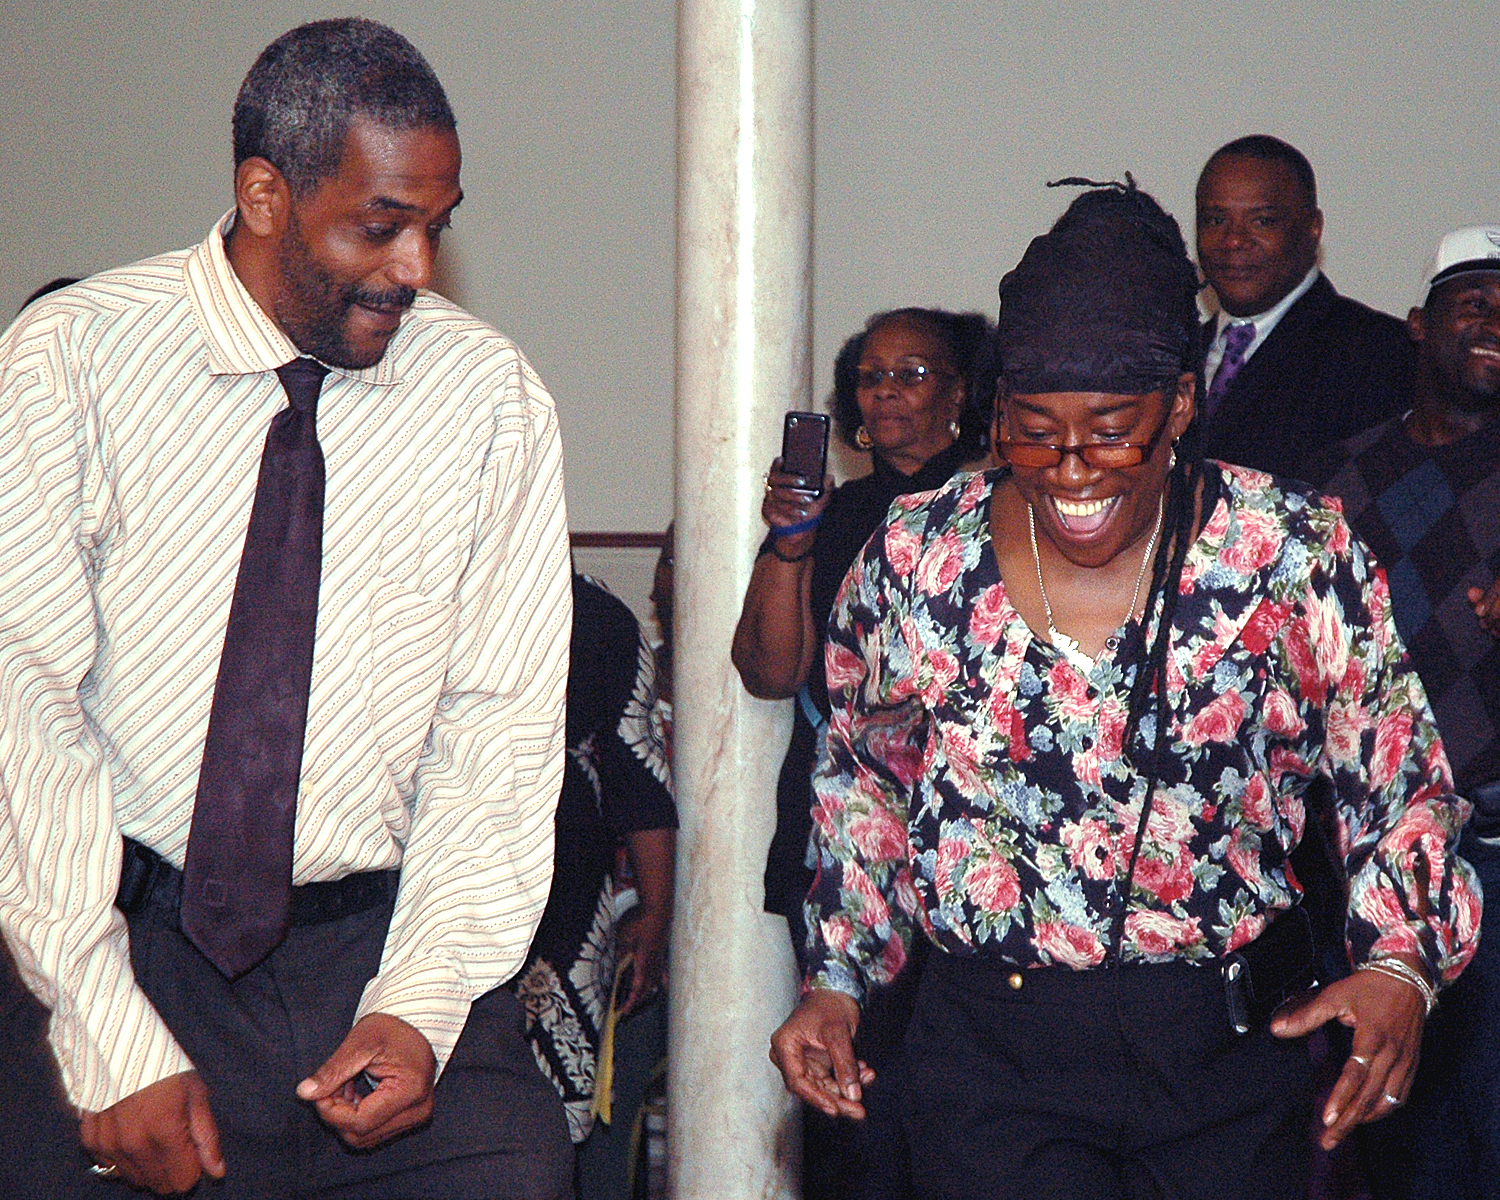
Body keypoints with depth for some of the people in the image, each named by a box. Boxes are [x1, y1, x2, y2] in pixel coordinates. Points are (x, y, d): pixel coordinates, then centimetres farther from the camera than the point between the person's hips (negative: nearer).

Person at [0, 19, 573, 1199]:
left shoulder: (493, 401, 2)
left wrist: (421, 1008, -12)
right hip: (121, 938, -1)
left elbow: (502, 725, 2)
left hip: (386, 949, 1)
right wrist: (114, 1046, -14)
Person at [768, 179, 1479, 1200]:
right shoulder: (916, 558, -1)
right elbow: (862, 780, 15)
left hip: (1231, 1046, 1)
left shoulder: (1295, 553, -6)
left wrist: (1399, 969, -16)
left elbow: (1403, 787, 0)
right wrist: (836, 981, 8)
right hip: (993, 1061, 0)